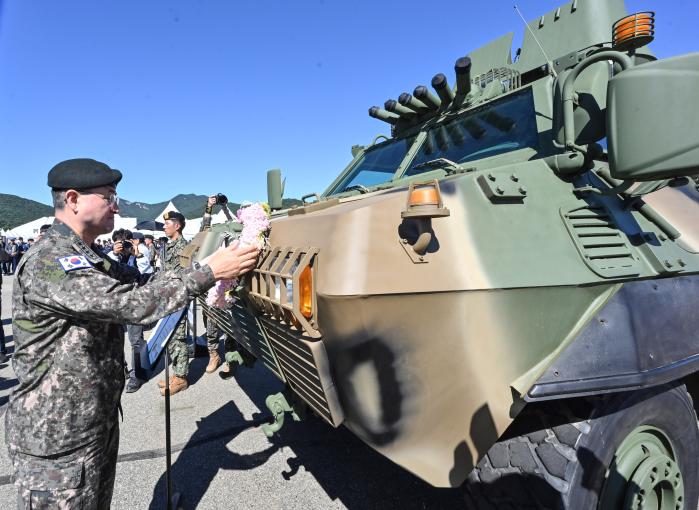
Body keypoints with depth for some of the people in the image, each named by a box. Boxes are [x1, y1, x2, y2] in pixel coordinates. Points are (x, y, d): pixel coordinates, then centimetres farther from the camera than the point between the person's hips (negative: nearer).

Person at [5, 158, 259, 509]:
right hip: (57, 440, -9)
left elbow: (143, 282, 6)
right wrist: (209, 272, -27)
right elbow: (133, 304, -31)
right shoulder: (49, 260, -23)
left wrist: (215, 263, -4)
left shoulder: (87, 259, 10)